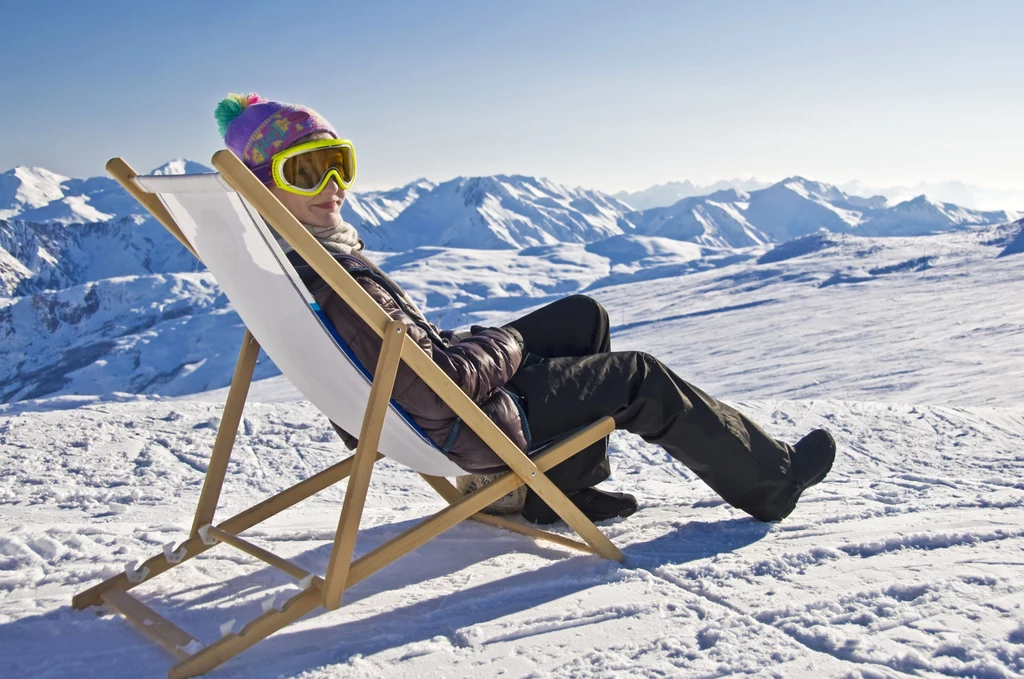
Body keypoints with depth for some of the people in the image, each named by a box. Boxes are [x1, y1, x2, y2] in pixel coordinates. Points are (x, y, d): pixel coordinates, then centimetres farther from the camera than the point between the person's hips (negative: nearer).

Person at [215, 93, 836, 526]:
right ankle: (772, 480, 21)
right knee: (642, 379, 1)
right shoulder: (331, 282, -33)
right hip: (478, 427, -10)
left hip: (445, 370, 10)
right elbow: (437, 389, -32)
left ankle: (566, 487, 25)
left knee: (585, 315, 20)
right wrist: (505, 344, -13)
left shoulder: (288, 259, 0)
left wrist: (467, 343, 8)